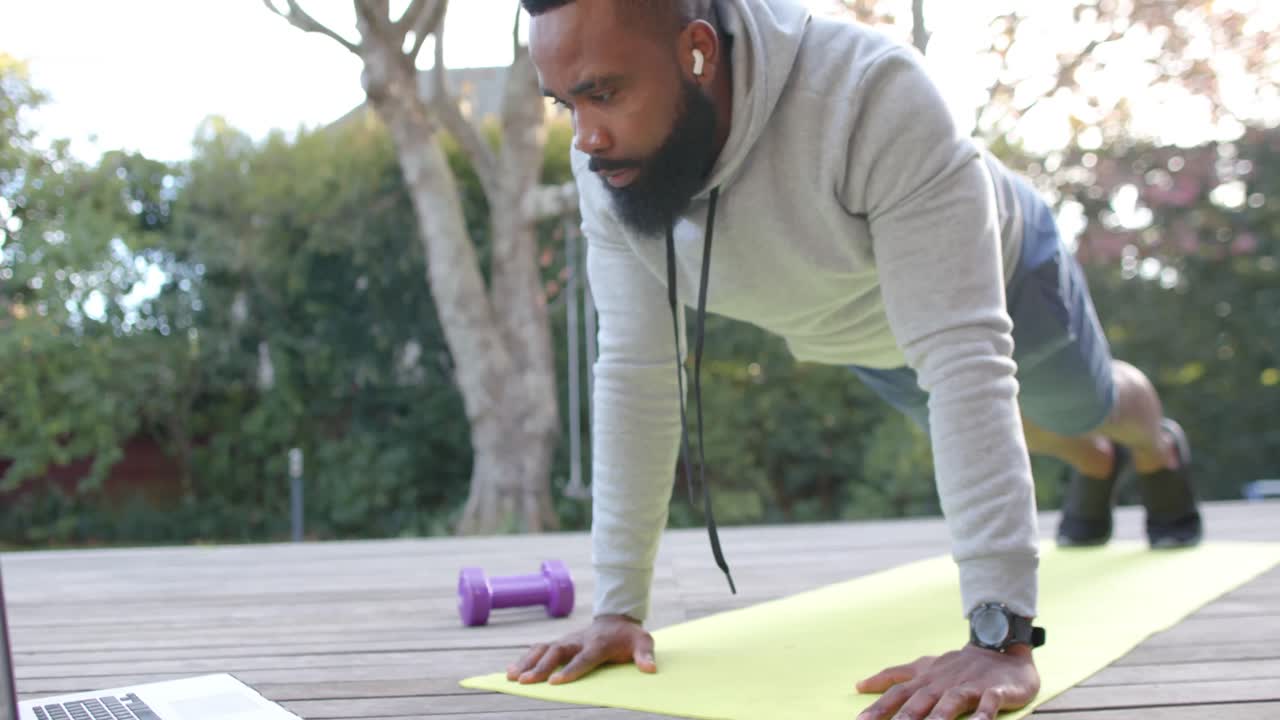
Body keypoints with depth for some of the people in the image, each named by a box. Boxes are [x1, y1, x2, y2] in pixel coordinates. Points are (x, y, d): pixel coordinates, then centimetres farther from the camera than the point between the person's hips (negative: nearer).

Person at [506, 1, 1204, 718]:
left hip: (999, 277, -4)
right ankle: (1094, 466, 67)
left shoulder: (871, 93, -49)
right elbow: (636, 372, -26)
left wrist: (1001, 637, -55)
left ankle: (1159, 452, 65)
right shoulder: (609, 164, -32)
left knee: (1087, 403, 27)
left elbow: (964, 356, -51)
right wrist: (619, 606, -27)